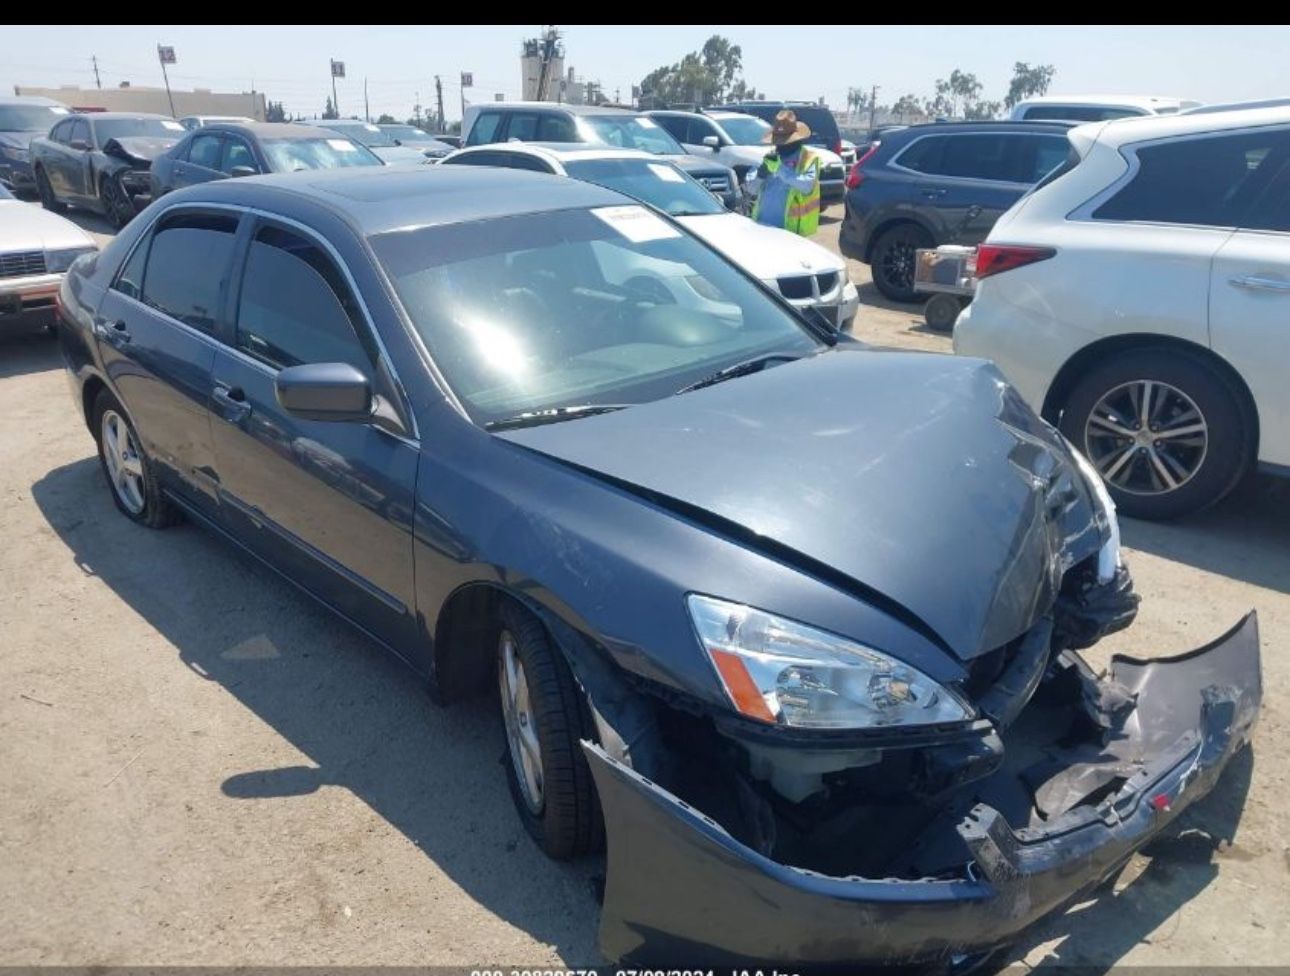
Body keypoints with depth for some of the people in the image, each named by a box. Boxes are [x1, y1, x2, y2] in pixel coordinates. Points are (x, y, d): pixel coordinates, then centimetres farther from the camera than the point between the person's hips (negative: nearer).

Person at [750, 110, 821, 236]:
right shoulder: (771, 157, 14)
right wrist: (760, 175, -10)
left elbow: (807, 185, -22)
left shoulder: (809, 158, -3)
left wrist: (780, 168, -24)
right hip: (761, 224, 6)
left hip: (788, 228, -6)